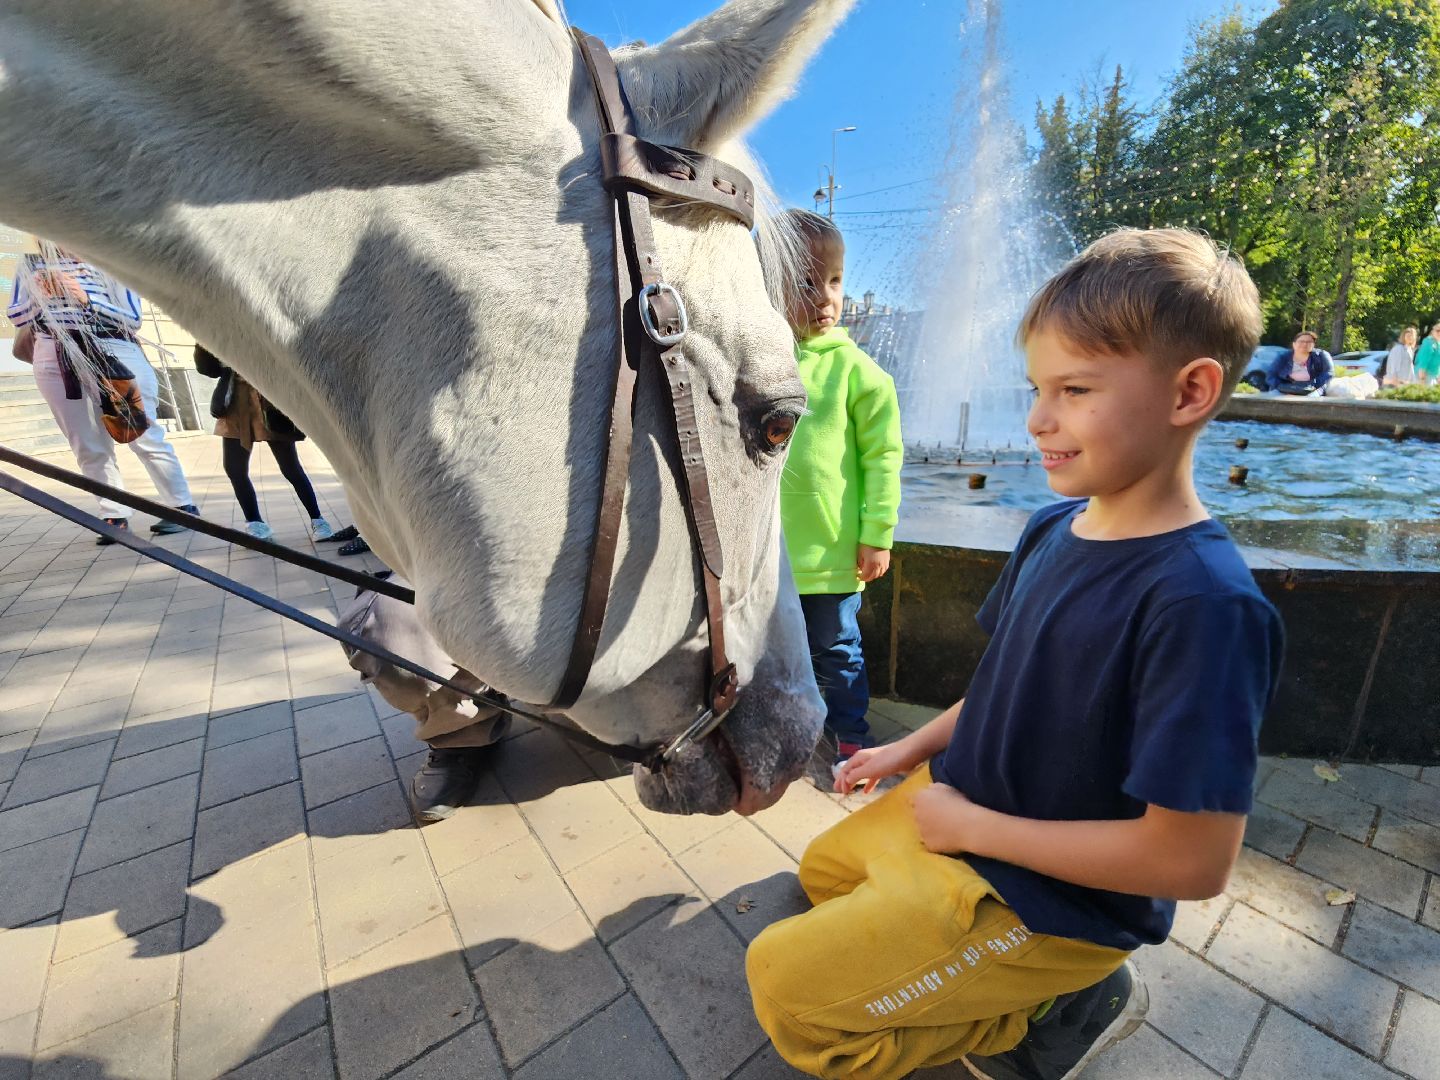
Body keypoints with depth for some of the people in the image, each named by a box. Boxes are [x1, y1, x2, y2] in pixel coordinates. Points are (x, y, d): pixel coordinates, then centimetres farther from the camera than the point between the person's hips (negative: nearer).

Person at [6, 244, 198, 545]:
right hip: (56, 361, 4)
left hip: (114, 354, -4)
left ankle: (183, 507, -1)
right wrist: (42, 294, -6)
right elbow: (16, 316, 11)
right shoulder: (31, 265, 14)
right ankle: (114, 516, 7)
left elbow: (133, 318, -4)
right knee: (88, 448, 3)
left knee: (145, 438, -6)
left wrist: (86, 298, -14)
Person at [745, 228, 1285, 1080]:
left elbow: (1195, 861, -27)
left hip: (1045, 901, -8)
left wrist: (973, 825, -20)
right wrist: (915, 747, 3)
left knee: (785, 986, -5)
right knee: (823, 872, 29)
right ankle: (1038, 983, 20)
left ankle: (1054, 1010, 7)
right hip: (953, 805, 8)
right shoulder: (1054, 527, -6)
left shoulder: (1204, 601, -31)